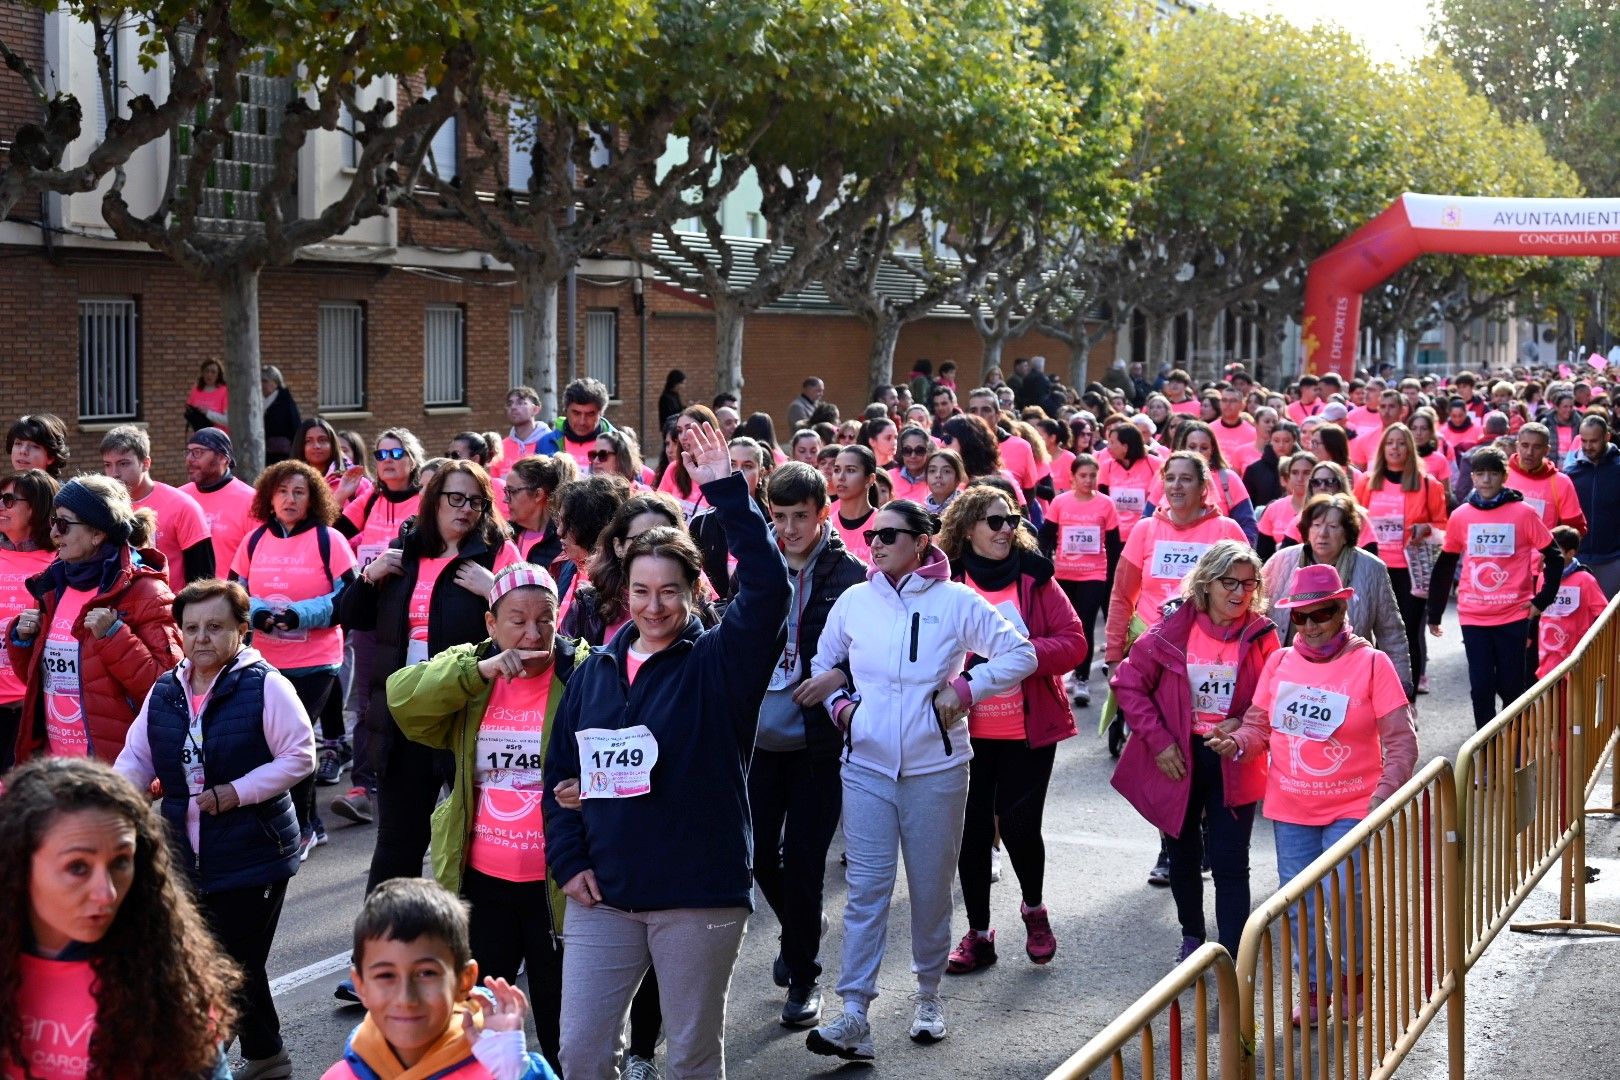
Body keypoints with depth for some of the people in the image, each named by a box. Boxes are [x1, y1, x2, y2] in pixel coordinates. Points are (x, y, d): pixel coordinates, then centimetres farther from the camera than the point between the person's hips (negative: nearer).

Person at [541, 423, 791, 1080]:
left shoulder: (718, 662, -4)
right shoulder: (594, 673, 8)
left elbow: (767, 589, -21)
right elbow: (561, 772, 12)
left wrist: (727, 494, -23)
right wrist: (568, 860, 1)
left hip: (700, 895, -3)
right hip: (601, 896, 4)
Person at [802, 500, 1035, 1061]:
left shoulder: (956, 602, -5)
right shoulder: (854, 601, 3)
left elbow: (1021, 655, -1)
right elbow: (823, 665, 18)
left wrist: (965, 689, -11)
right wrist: (839, 706, 0)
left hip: (936, 768, -1)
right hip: (867, 766, 2)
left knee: (931, 888, 9)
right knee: (866, 890, -4)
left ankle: (929, 995, 28)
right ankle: (854, 1015, -6)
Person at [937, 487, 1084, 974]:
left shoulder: (1035, 578, -1)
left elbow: (1074, 641, -5)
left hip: (1029, 729, -1)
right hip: (967, 729, 1)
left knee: (1019, 825, -4)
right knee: (973, 829, 6)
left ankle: (1034, 907, 27)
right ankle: (978, 934, 22)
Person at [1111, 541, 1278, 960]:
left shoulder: (1261, 636, -7)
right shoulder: (1174, 630, -9)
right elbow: (1128, 682, -5)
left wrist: (1243, 726, -18)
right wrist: (1157, 740, -10)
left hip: (1234, 762, -1)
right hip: (1178, 759, 1)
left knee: (1229, 862, -5)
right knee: (1183, 854, 18)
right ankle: (1192, 936, 40)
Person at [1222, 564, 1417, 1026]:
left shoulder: (1371, 663, -7)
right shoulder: (1279, 662, 3)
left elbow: (1401, 740, -9)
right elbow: (1258, 725, 9)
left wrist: (1385, 795, -20)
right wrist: (1237, 743, -14)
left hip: (1351, 809, -4)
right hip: (1290, 810, 4)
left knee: (1344, 898, -12)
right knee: (1299, 904, 9)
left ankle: (1352, 977, 16)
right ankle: (1313, 989, 27)